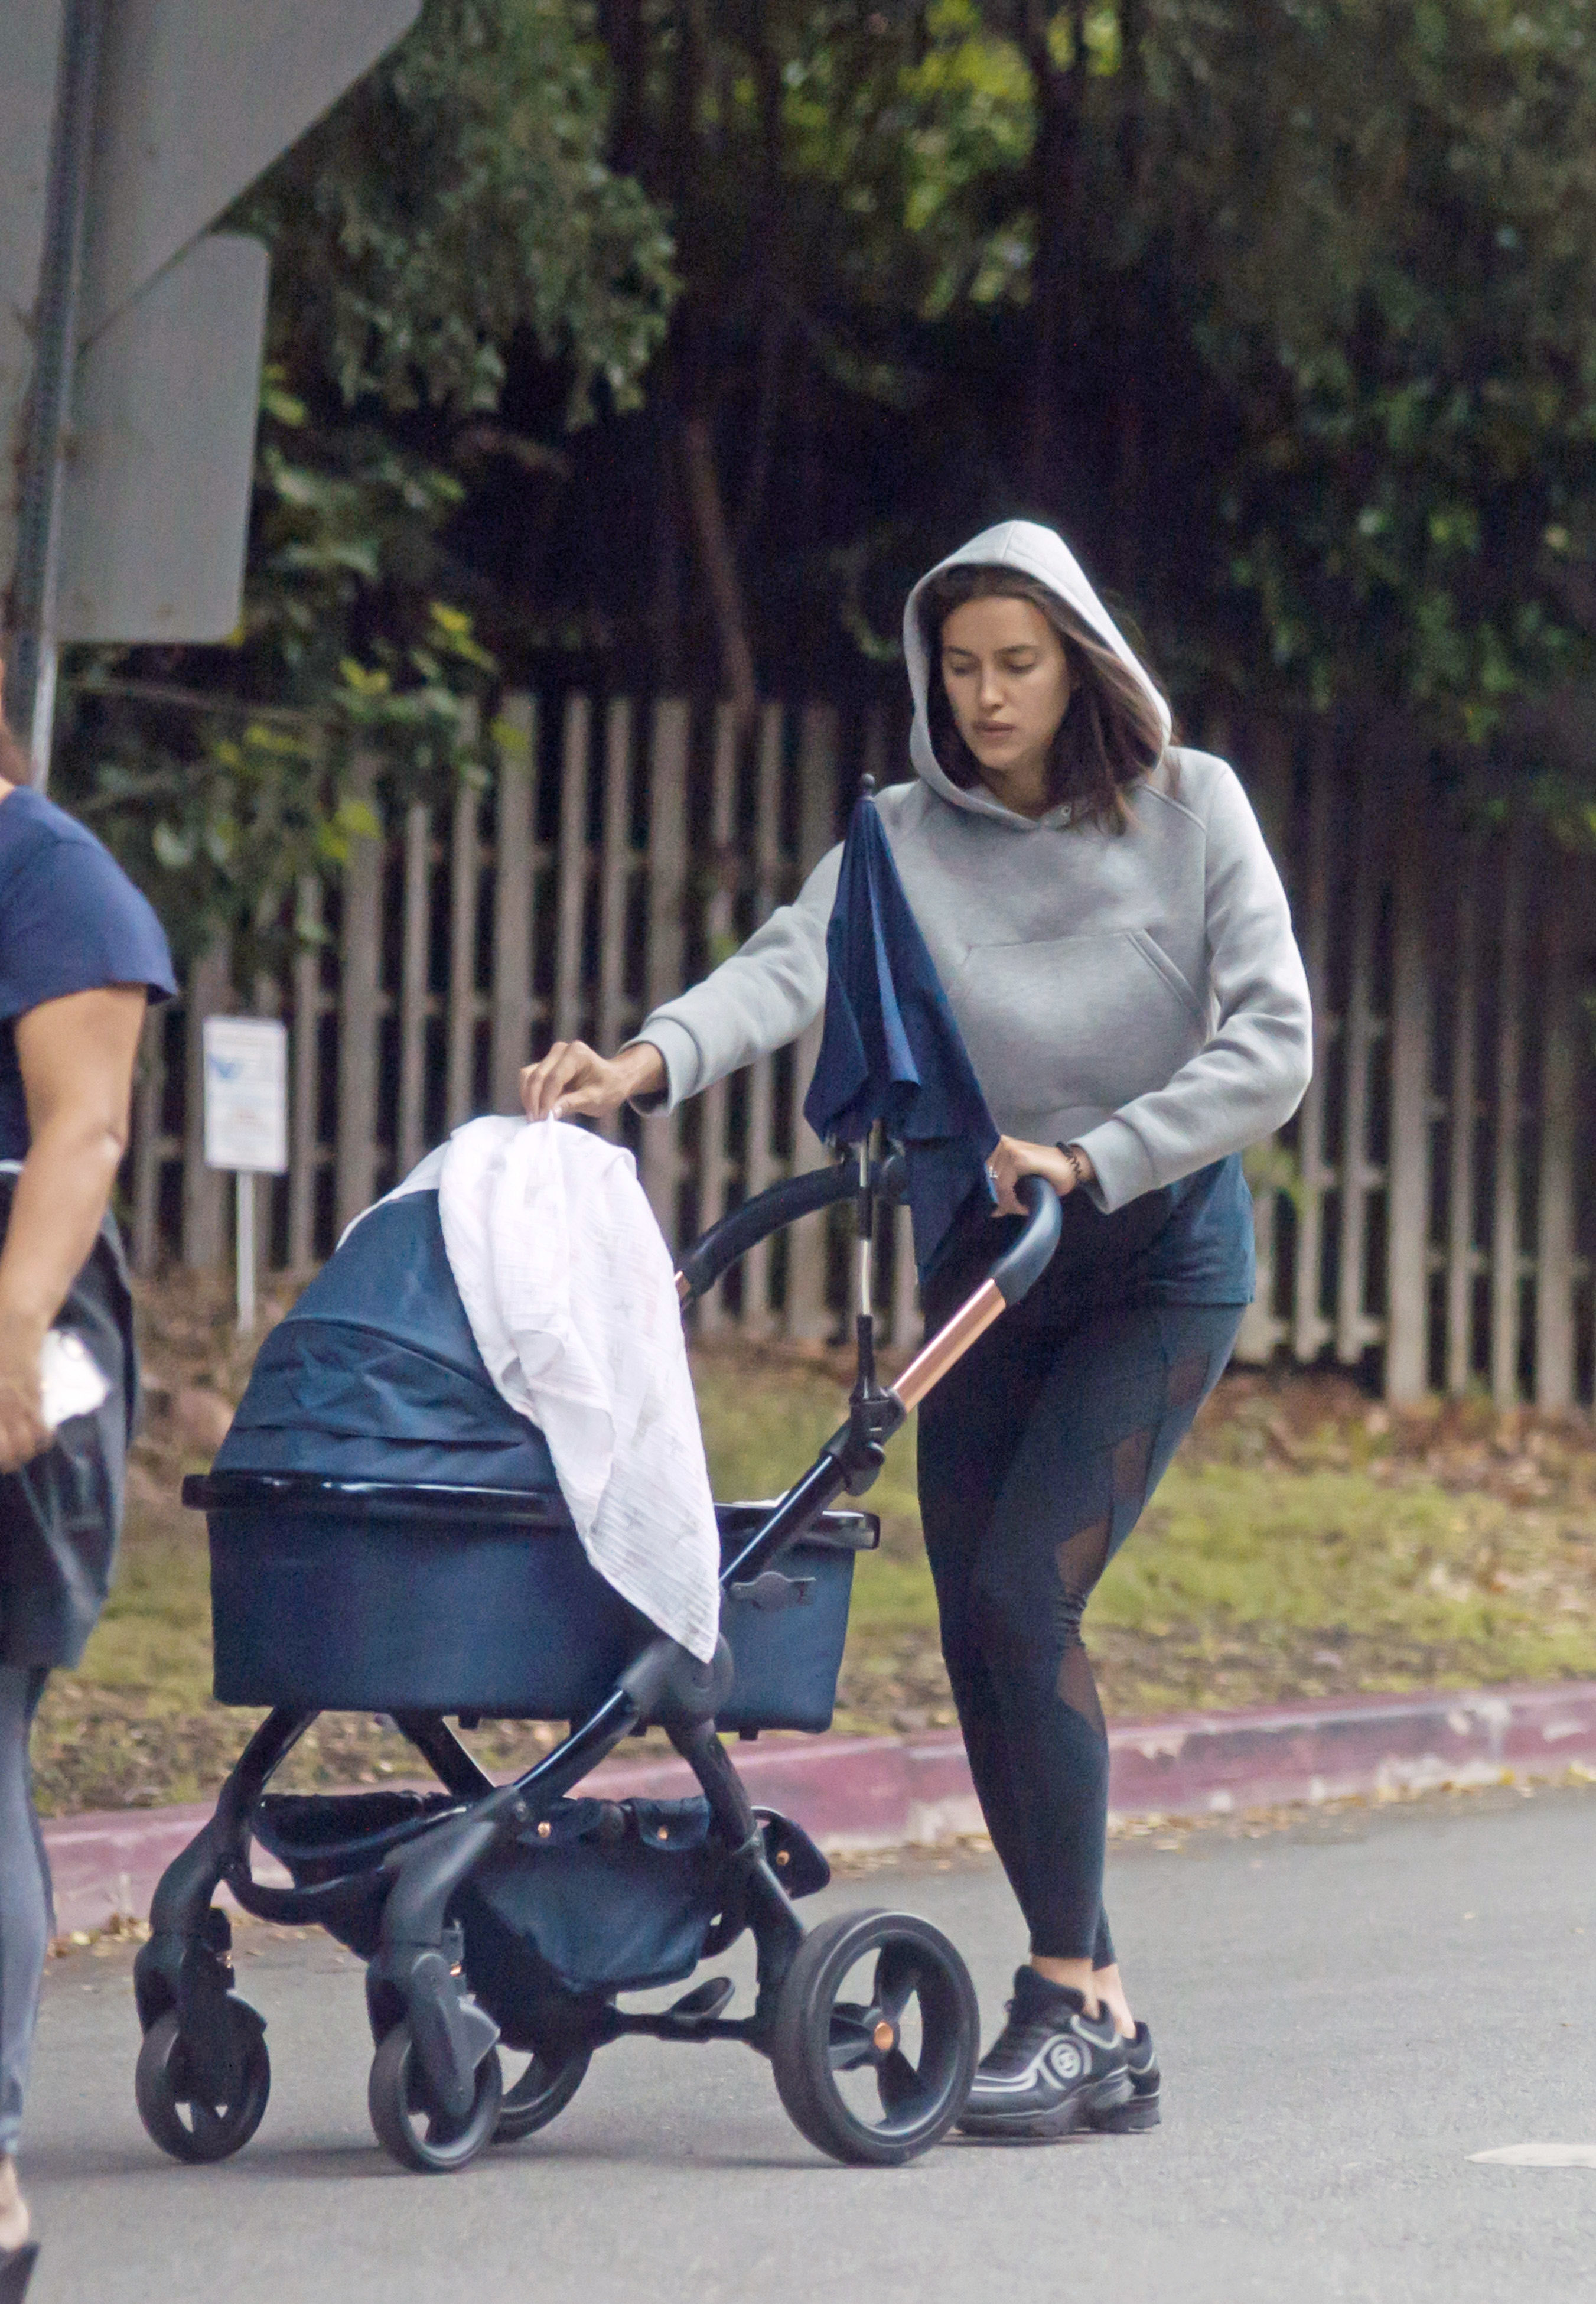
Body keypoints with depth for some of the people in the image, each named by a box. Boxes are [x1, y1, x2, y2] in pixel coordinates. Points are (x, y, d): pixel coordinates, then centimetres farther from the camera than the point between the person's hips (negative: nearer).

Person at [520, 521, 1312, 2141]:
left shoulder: (1190, 810, -6)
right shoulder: (906, 837, -2)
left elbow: (1269, 1046, -12)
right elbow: (794, 966, -20)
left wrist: (1092, 1159, -23)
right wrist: (654, 1058, -40)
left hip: (1161, 1257, -4)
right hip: (984, 1261, 4)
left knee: (1025, 1587, -18)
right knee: (981, 1630, 1)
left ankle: (1066, 1995, -12)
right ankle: (1101, 2028, 10)